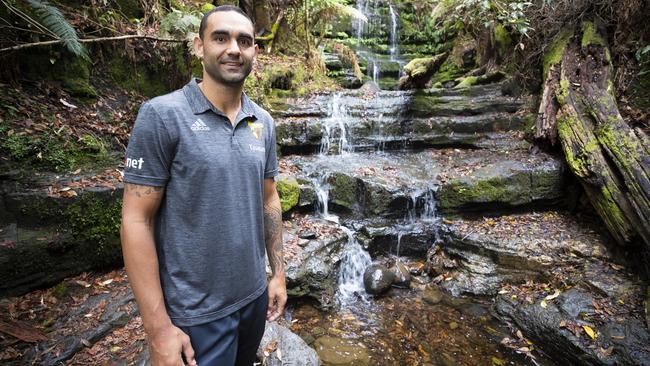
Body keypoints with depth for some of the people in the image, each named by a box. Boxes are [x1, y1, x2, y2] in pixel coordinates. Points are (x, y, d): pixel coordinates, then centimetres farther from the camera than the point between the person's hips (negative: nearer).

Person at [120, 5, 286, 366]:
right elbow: (136, 220, -15)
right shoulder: (162, 115, -14)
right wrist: (158, 326, -16)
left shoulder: (262, 122, 2)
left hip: (253, 295, 6)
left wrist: (278, 272, 8)